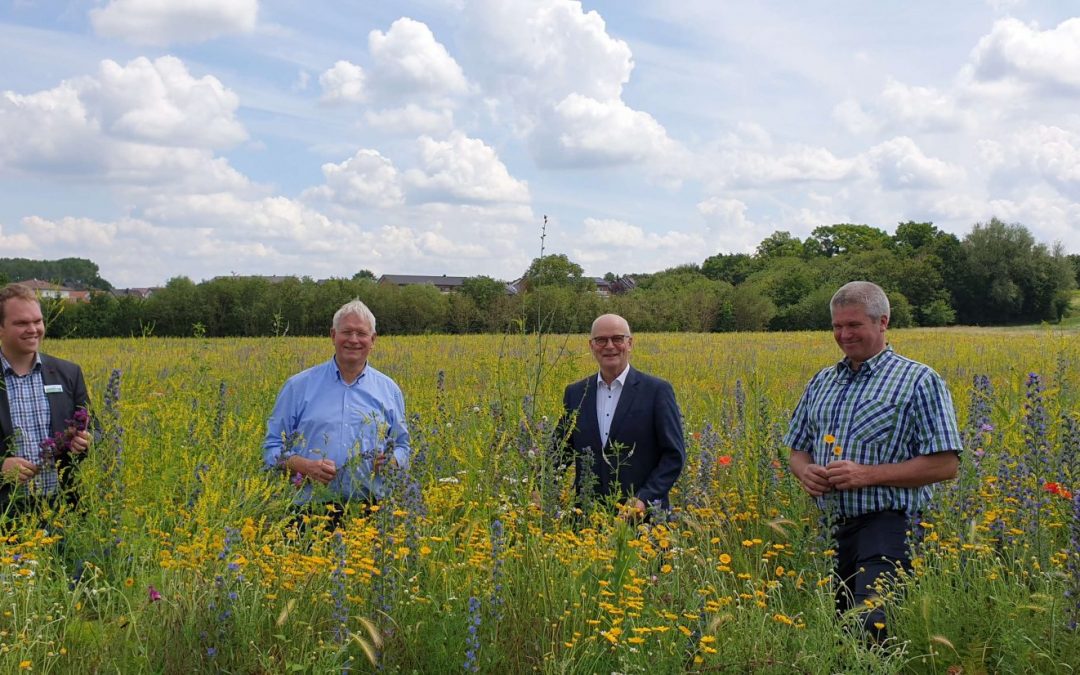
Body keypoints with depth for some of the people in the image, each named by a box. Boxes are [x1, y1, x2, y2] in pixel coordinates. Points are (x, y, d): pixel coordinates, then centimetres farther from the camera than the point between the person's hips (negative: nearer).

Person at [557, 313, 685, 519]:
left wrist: (645, 499, -16)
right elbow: (560, 452, 10)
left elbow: (675, 455, -5)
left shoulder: (657, 391, -3)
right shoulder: (575, 393, 8)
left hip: (644, 515, -3)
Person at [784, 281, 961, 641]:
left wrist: (867, 474, -16)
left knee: (869, 624, -20)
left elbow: (945, 464, -9)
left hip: (886, 526, -6)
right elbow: (797, 450, 23)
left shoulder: (919, 381, -3)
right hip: (831, 527, 6)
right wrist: (805, 471, -2)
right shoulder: (821, 382, 16)